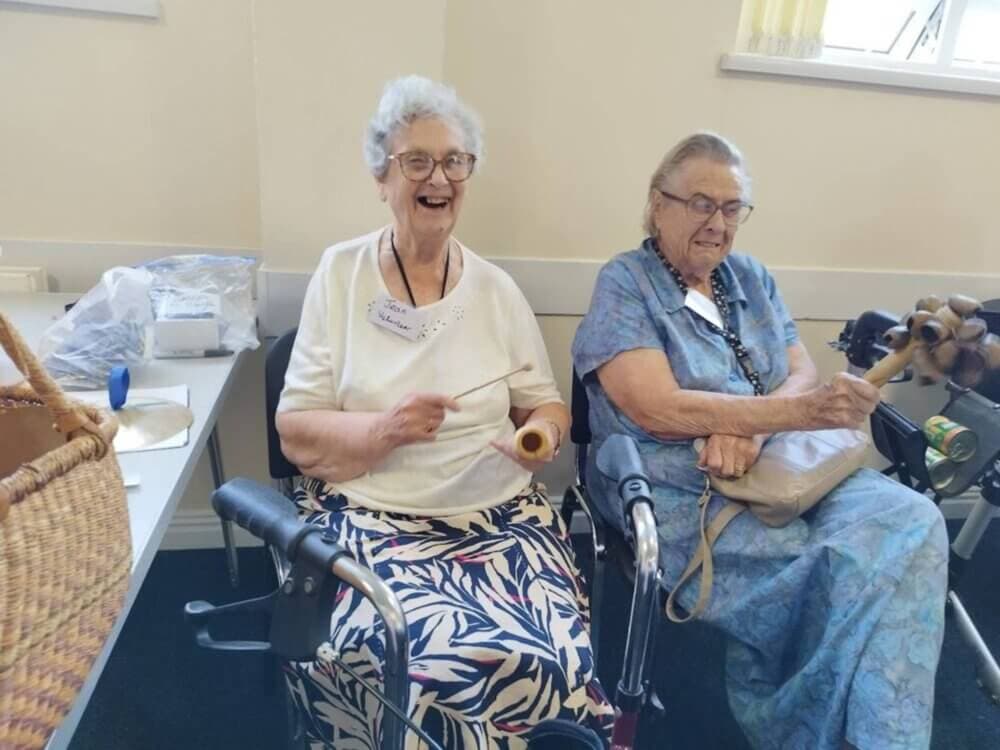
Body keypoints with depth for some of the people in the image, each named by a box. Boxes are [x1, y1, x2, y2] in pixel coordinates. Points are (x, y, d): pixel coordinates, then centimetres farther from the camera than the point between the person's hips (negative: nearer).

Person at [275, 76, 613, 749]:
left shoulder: (497, 288, 8)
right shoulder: (340, 273, 2)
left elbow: (546, 405, 12)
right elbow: (296, 432, -1)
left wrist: (545, 434, -11)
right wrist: (384, 428, -19)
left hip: (500, 518, 2)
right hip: (371, 518, -1)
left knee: (555, 670, -22)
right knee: (440, 666, -28)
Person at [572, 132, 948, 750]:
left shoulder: (752, 279, 15)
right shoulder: (624, 284, -4)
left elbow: (803, 376, 4)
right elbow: (661, 411, -17)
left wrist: (750, 430, -18)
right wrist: (800, 411, -25)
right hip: (681, 490, -5)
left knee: (911, 523, -20)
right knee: (839, 571, -24)